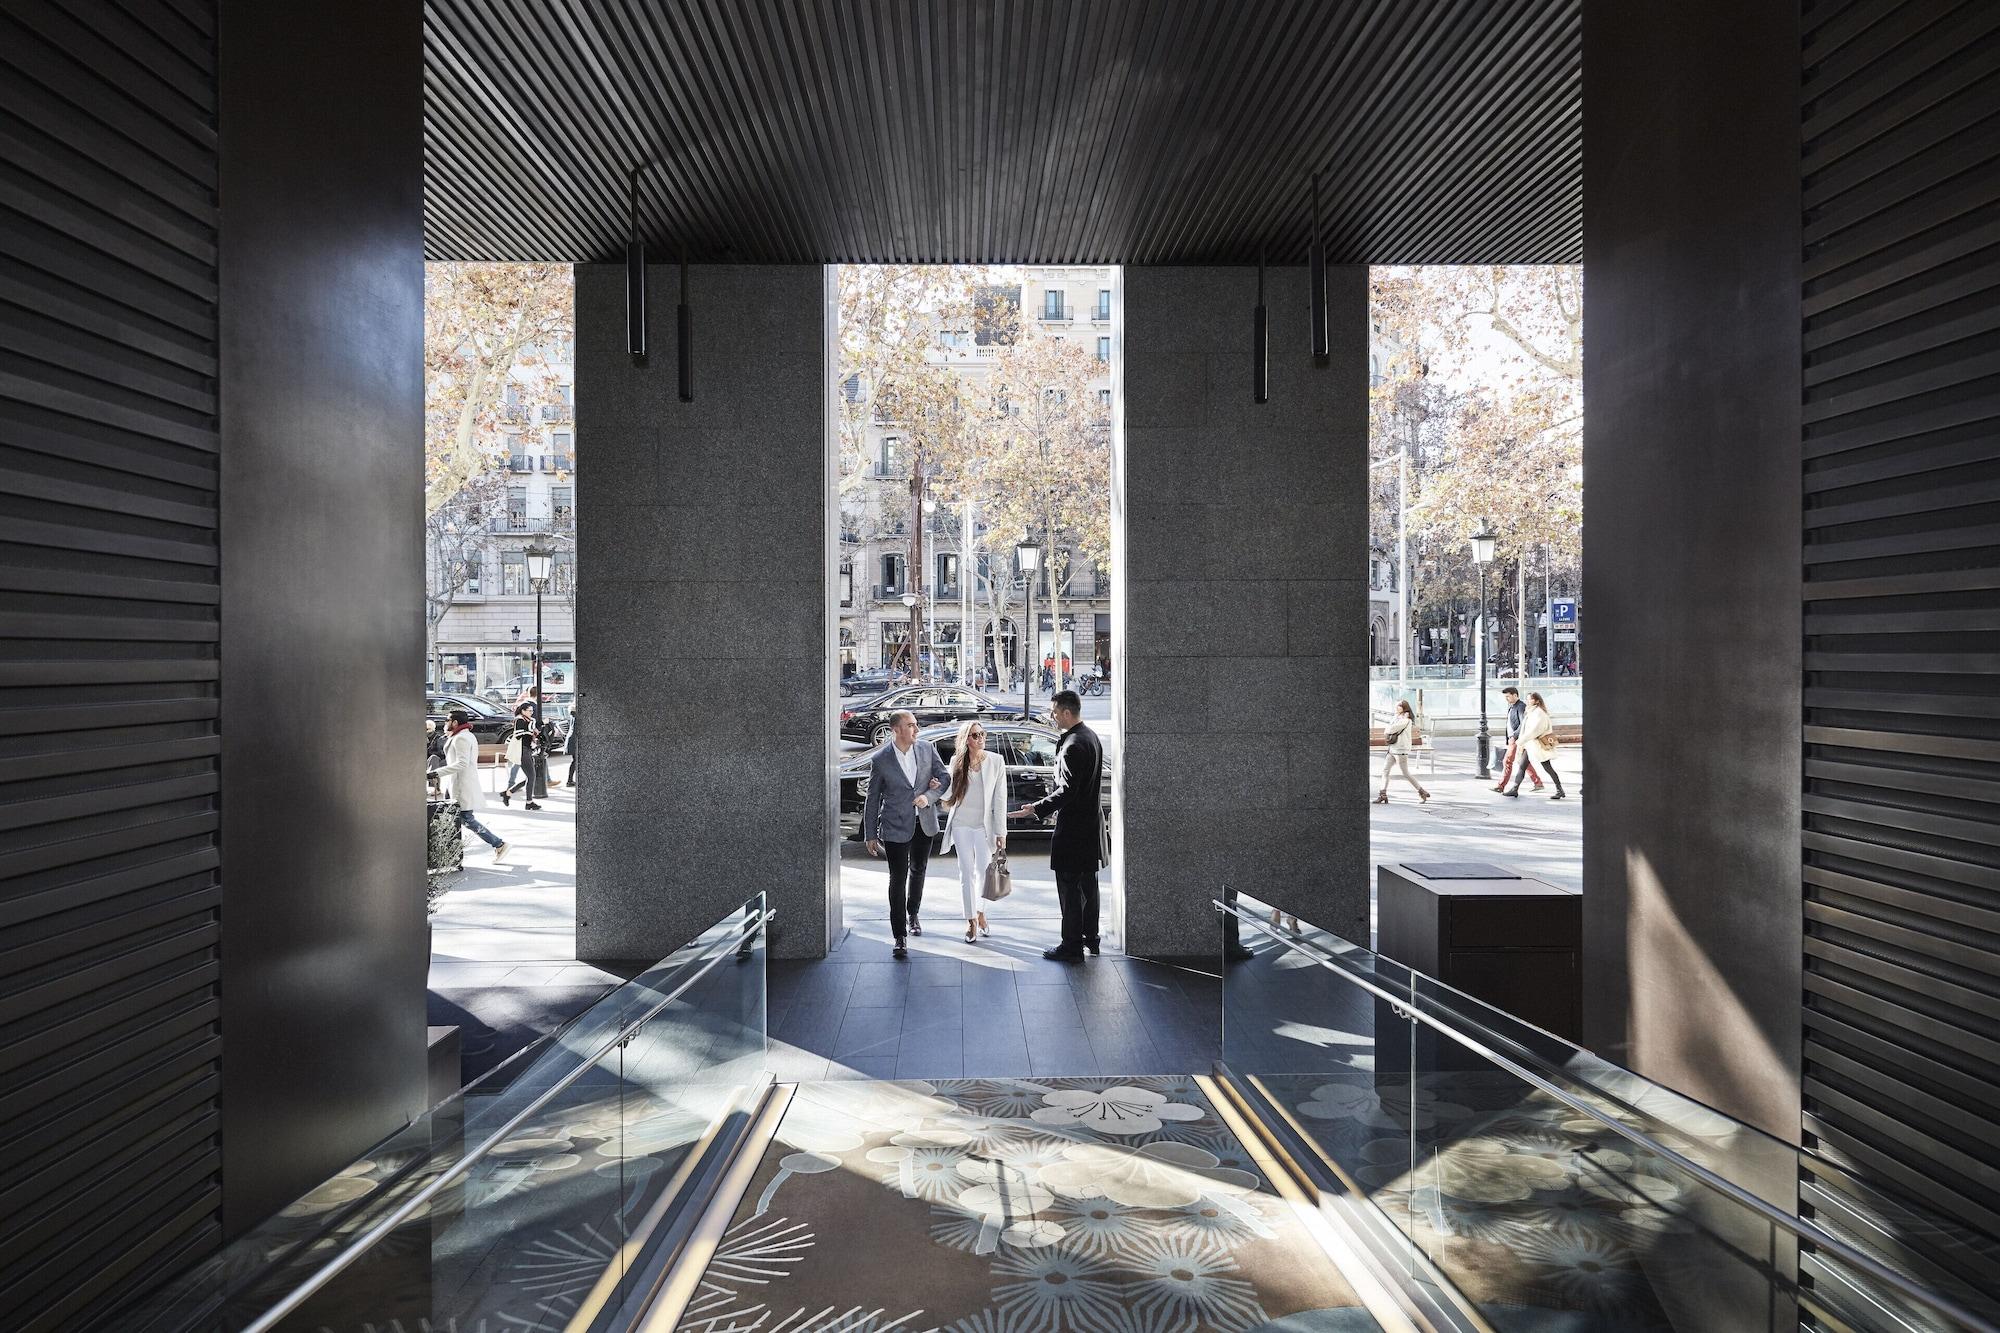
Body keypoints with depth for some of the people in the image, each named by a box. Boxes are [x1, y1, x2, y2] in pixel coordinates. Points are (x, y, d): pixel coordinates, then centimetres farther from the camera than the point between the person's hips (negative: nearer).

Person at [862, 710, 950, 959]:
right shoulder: (880, 760, -11)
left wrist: (929, 796, -17)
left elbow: (945, 776, 3)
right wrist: (870, 835, -1)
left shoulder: (927, 748, -4)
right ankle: (900, 938, 1)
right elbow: (872, 800, -4)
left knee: (918, 870, 21)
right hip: (896, 826, -4)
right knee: (898, 880, -4)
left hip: (924, 823, 4)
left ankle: (913, 914, 45)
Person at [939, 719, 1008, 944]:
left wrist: (1001, 832, -6)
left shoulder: (996, 761, -4)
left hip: (985, 826, -1)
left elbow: (1000, 798, -4)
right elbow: (951, 792, 8)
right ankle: (971, 922, 13)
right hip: (961, 824, 1)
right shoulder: (956, 761, 0)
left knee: (984, 872, 6)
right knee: (966, 873, 3)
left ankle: (980, 912, 29)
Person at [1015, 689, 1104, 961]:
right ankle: (1090, 938, 28)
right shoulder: (1091, 737, 10)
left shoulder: (1073, 745, -21)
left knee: (1069, 886, -3)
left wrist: (1037, 809, -21)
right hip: (1091, 823, 10)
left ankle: (1072, 946, 2)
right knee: (1087, 883, 18)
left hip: (1073, 827, -10)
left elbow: (1067, 790, -25)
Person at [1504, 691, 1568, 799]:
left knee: (1548, 768, -2)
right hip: (1530, 744, 9)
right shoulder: (1531, 712, 13)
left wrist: (1521, 740, -20)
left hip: (1539, 745, -9)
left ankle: (1560, 790, 6)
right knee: (1522, 766, 4)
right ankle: (1515, 789, 5)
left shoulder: (1539, 713, -15)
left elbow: (1534, 730, -22)